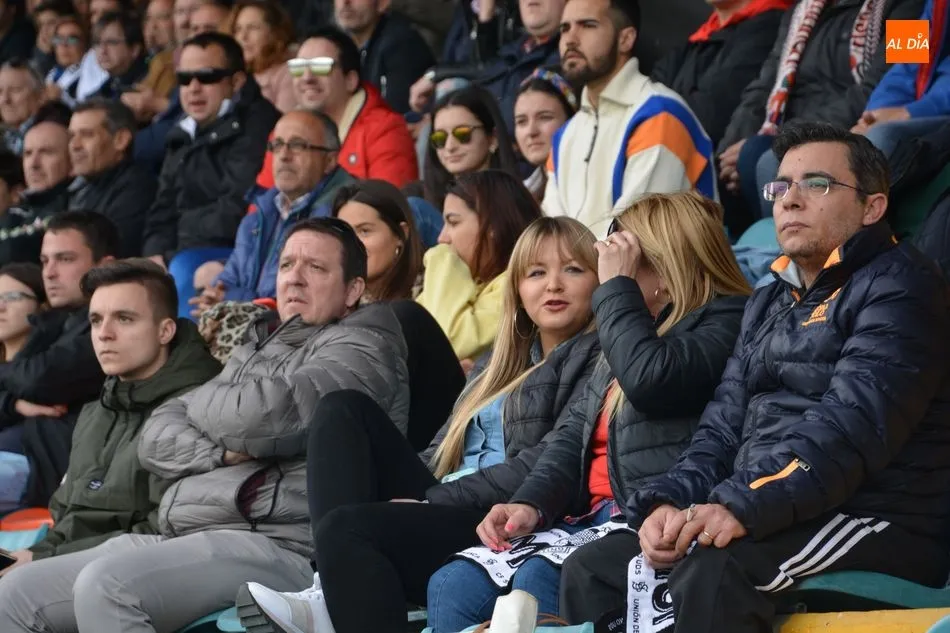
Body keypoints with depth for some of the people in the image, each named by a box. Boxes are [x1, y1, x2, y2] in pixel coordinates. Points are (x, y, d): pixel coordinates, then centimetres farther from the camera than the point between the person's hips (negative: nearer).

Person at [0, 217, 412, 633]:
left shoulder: (359, 348, 2)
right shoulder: (256, 351, 26)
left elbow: (261, 415, -16)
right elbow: (156, 440, 17)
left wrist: (198, 405, 7)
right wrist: (221, 452, -5)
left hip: (277, 546, -9)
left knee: (105, 586, -32)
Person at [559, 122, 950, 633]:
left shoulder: (898, 286, -5)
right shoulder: (769, 305, 23)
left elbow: (853, 422, -20)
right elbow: (724, 426, 16)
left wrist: (743, 506, -31)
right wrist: (670, 501, -5)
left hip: (880, 524, -9)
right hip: (777, 523, 9)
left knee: (715, 571, -34)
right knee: (593, 572, 0)